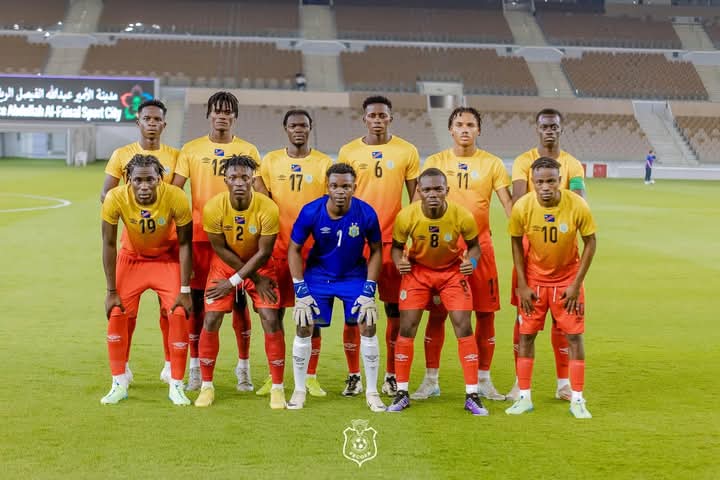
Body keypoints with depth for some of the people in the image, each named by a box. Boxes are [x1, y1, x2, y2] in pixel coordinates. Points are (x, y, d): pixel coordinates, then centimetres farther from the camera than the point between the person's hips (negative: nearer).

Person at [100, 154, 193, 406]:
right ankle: (119, 384, 8)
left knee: (178, 315, -12)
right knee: (117, 314, -8)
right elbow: (109, 244, -14)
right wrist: (112, 291, -12)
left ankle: (176, 386, 2)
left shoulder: (175, 198, -29)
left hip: (168, 258, -1)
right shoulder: (115, 198, -27)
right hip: (132, 257, 1)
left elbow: (185, 243, -16)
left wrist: (185, 290, -15)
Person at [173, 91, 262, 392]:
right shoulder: (191, 150, 6)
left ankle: (243, 367, 12)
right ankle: (195, 366, 14)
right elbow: (174, 190, 4)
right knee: (197, 299, 3)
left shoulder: (248, 151, 6)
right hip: (200, 234, 1)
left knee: (239, 300, 1)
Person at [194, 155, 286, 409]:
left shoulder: (267, 208, -26)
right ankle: (207, 386, 9)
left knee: (271, 321, -11)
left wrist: (233, 282, -16)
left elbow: (263, 253, -17)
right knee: (210, 321, -7)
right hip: (225, 264, 1)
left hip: (259, 265, -1)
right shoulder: (213, 208, -23)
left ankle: (277, 388, 3)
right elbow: (221, 249, -12)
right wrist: (256, 280, -13)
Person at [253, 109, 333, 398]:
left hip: (312, 249, -1)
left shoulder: (324, 164, 3)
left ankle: (311, 377, 12)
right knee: (274, 313, 5)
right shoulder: (270, 161, 6)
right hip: (277, 248, 1)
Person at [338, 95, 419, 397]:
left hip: (393, 238, 0)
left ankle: (392, 375, 14)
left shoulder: (406, 151, 3)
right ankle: (353, 376, 11)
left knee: (394, 308, 4)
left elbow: (416, 197, 7)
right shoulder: (348, 152, 4)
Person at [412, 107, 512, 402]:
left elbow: (508, 204, 1)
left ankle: (483, 380, 15)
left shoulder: (491, 164, 5)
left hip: (479, 246, 1)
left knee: (486, 313, 2)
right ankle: (431, 380, 12)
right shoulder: (435, 162, 5)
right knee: (437, 314, 1)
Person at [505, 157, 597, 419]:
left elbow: (590, 242, -9)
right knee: (526, 335, 1)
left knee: (574, 336, -2)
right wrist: (522, 285, -7)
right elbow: (517, 243, -4)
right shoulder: (522, 207, -18)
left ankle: (577, 400, 7)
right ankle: (524, 397, 11)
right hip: (533, 278, 1)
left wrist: (576, 283, -12)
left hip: (567, 278, -1)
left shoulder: (577, 206, -21)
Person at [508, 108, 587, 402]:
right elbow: (517, 201, -10)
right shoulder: (523, 162, 3)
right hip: (530, 245, -1)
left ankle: (564, 383, 12)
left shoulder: (573, 165, 6)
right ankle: (521, 382, 7)